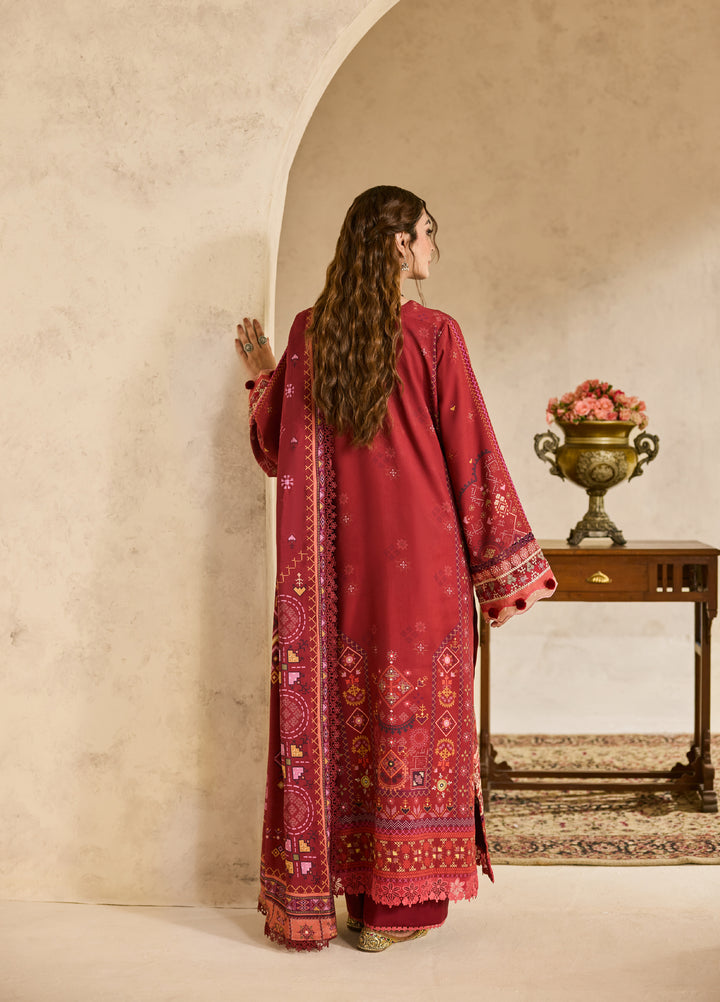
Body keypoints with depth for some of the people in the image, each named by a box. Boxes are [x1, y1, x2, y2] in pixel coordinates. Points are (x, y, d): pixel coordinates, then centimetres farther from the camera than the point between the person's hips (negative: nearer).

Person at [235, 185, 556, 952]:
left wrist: (263, 375, 23)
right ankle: (399, 903, 13)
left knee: (341, 712, 11)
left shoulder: (309, 332, 2)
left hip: (339, 563, 4)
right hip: (422, 555, -3)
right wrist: (503, 565, -1)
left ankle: (326, 897, 20)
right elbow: (471, 454, -7)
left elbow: (276, 449, 7)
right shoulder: (434, 334, -8)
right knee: (415, 712, 6)